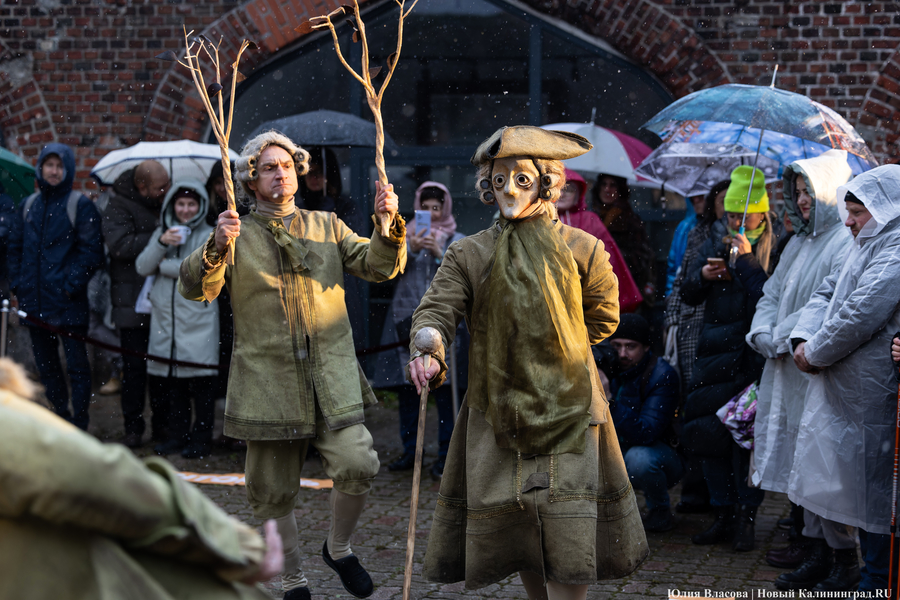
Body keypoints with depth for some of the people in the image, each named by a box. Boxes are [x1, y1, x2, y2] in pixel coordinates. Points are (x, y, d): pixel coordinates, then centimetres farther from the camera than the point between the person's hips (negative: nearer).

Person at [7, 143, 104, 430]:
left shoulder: (81, 205, -3)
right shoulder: (28, 205, 13)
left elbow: (91, 251, -7)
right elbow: (15, 247, 16)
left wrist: (72, 284, -14)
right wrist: (17, 284, 5)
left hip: (67, 302, -6)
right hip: (34, 300, 6)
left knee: (76, 363, -4)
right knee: (45, 363, 12)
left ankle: (79, 425, 0)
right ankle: (61, 415, 23)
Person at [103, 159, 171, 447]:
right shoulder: (119, 207, -5)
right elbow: (120, 244, -20)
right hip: (133, 301, -4)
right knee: (135, 366, 0)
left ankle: (162, 425, 15)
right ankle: (133, 428, 9)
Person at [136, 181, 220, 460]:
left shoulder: (209, 236, 2)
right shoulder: (161, 232, 17)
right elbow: (142, 267, 5)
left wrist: (162, 265, -3)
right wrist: (161, 244, -11)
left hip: (198, 319, -4)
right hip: (166, 318, 4)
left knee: (200, 381, -3)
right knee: (171, 382, 7)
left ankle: (201, 437, 4)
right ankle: (177, 434, 17)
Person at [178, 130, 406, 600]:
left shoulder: (327, 226, 14)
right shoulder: (237, 235, 6)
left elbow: (378, 267, 6)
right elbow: (196, 290, -6)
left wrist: (388, 225, -13)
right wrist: (215, 247, -25)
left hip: (331, 378, 1)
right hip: (267, 381, -1)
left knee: (357, 465, -17)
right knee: (273, 492, 4)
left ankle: (338, 547, 10)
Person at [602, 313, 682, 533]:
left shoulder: (662, 375, -22)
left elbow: (643, 435, -33)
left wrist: (611, 398, -42)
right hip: (617, 458, 5)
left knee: (639, 457, -37)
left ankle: (660, 512, -6)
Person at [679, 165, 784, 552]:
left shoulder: (778, 244, -6)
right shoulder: (718, 237, 12)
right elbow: (688, 294, 15)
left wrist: (747, 259, -18)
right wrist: (703, 276, -5)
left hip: (752, 355, -6)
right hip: (714, 351, 6)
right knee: (709, 435, 7)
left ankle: (746, 517, 7)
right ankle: (724, 516, 19)